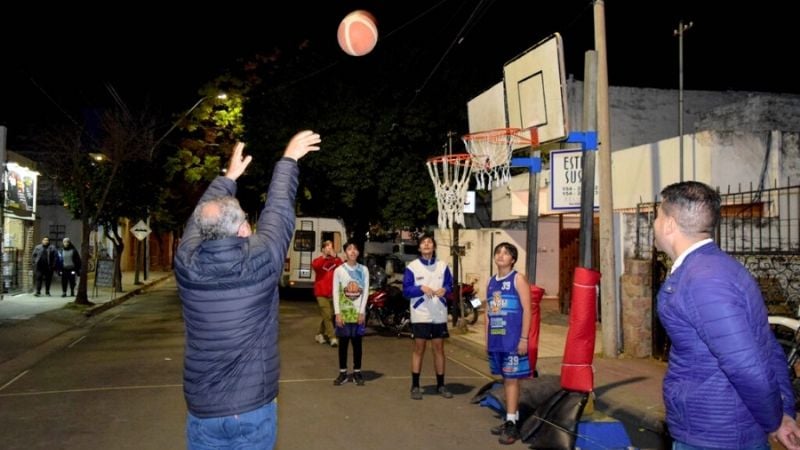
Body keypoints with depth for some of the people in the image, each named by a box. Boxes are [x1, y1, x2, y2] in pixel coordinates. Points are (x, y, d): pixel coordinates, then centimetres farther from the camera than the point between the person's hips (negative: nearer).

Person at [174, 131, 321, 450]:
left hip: (203, 411, 2)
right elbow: (278, 209, -1)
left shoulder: (186, 265, -11)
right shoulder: (260, 261, -17)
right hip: (254, 409, -2)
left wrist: (229, 176, 24)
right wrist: (288, 160, 14)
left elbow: (201, 216, 9)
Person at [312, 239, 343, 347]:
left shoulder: (336, 260, 8)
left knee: (326, 315, 12)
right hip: (321, 292, -4)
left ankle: (320, 334, 29)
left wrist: (335, 257, -19)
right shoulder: (318, 260, 2)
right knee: (327, 315, -10)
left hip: (333, 293, 4)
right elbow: (315, 266, -21)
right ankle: (332, 337, -9)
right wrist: (325, 256, -28)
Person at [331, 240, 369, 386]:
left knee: (357, 342, 5)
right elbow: (335, 293, -2)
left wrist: (362, 312, -7)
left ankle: (357, 372, 14)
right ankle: (343, 373, 13)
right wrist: (337, 313, -9)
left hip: (358, 312, 0)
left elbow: (366, 292, 1)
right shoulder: (339, 270, 0)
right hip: (343, 312, 0)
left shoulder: (364, 270, 3)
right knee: (343, 342, 4)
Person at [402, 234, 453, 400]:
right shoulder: (412, 267, -2)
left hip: (439, 315, 3)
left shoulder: (443, 266, 6)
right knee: (419, 349, 3)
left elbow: (450, 284, 8)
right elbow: (406, 290, -6)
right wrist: (421, 288, -22)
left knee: (439, 348, 10)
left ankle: (440, 385, 22)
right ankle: (415, 386, 12)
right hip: (420, 314, -3)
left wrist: (444, 289, -14)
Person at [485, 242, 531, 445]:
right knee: (505, 379, 13)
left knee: (511, 379, -3)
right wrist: (487, 339, 15)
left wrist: (524, 338, -15)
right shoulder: (491, 282, 13)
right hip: (496, 339, 6)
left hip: (513, 339, -6)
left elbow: (527, 309, -10)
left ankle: (512, 424, 1)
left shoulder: (518, 279, -5)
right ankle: (511, 419, 22)